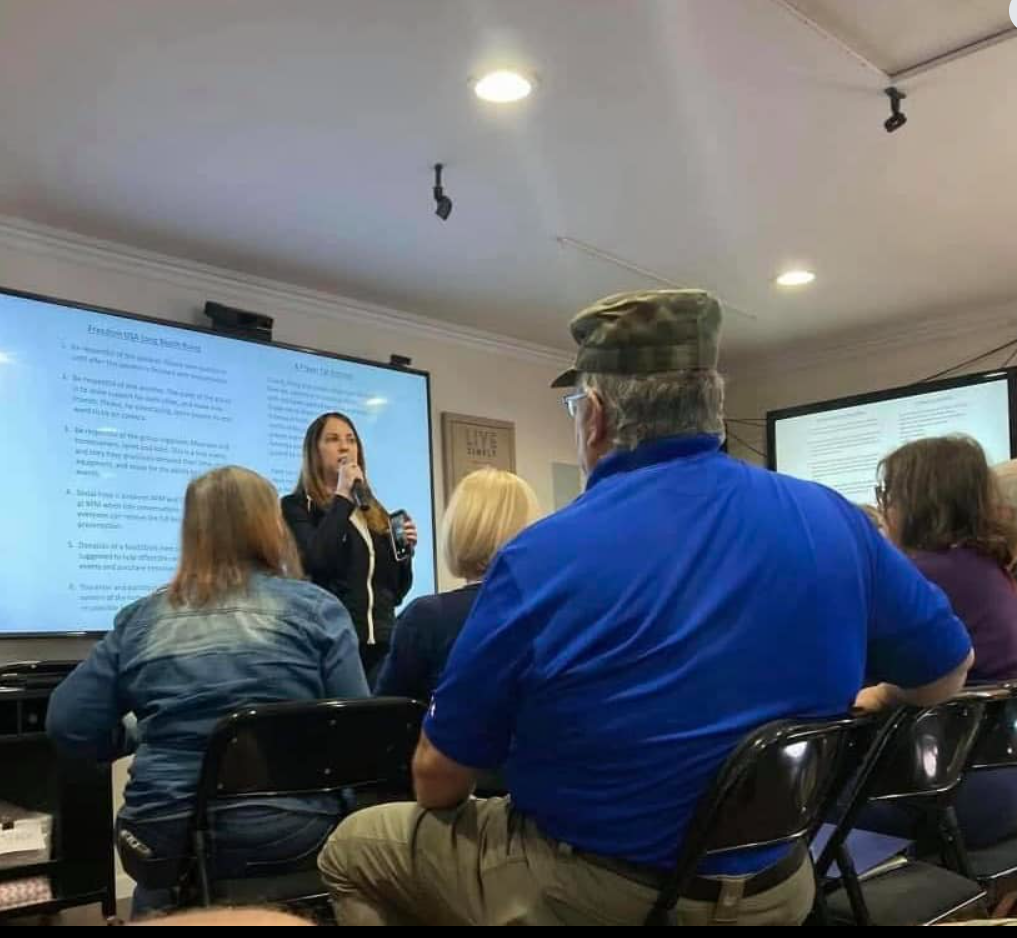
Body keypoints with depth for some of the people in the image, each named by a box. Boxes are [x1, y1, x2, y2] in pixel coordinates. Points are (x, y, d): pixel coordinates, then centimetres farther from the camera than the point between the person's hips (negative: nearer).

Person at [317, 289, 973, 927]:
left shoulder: (539, 561, -22)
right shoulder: (833, 523, -10)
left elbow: (438, 779, -12)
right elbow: (947, 673, 6)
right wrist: (834, 709, 25)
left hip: (583, 899, -5)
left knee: (354, 845, 18)